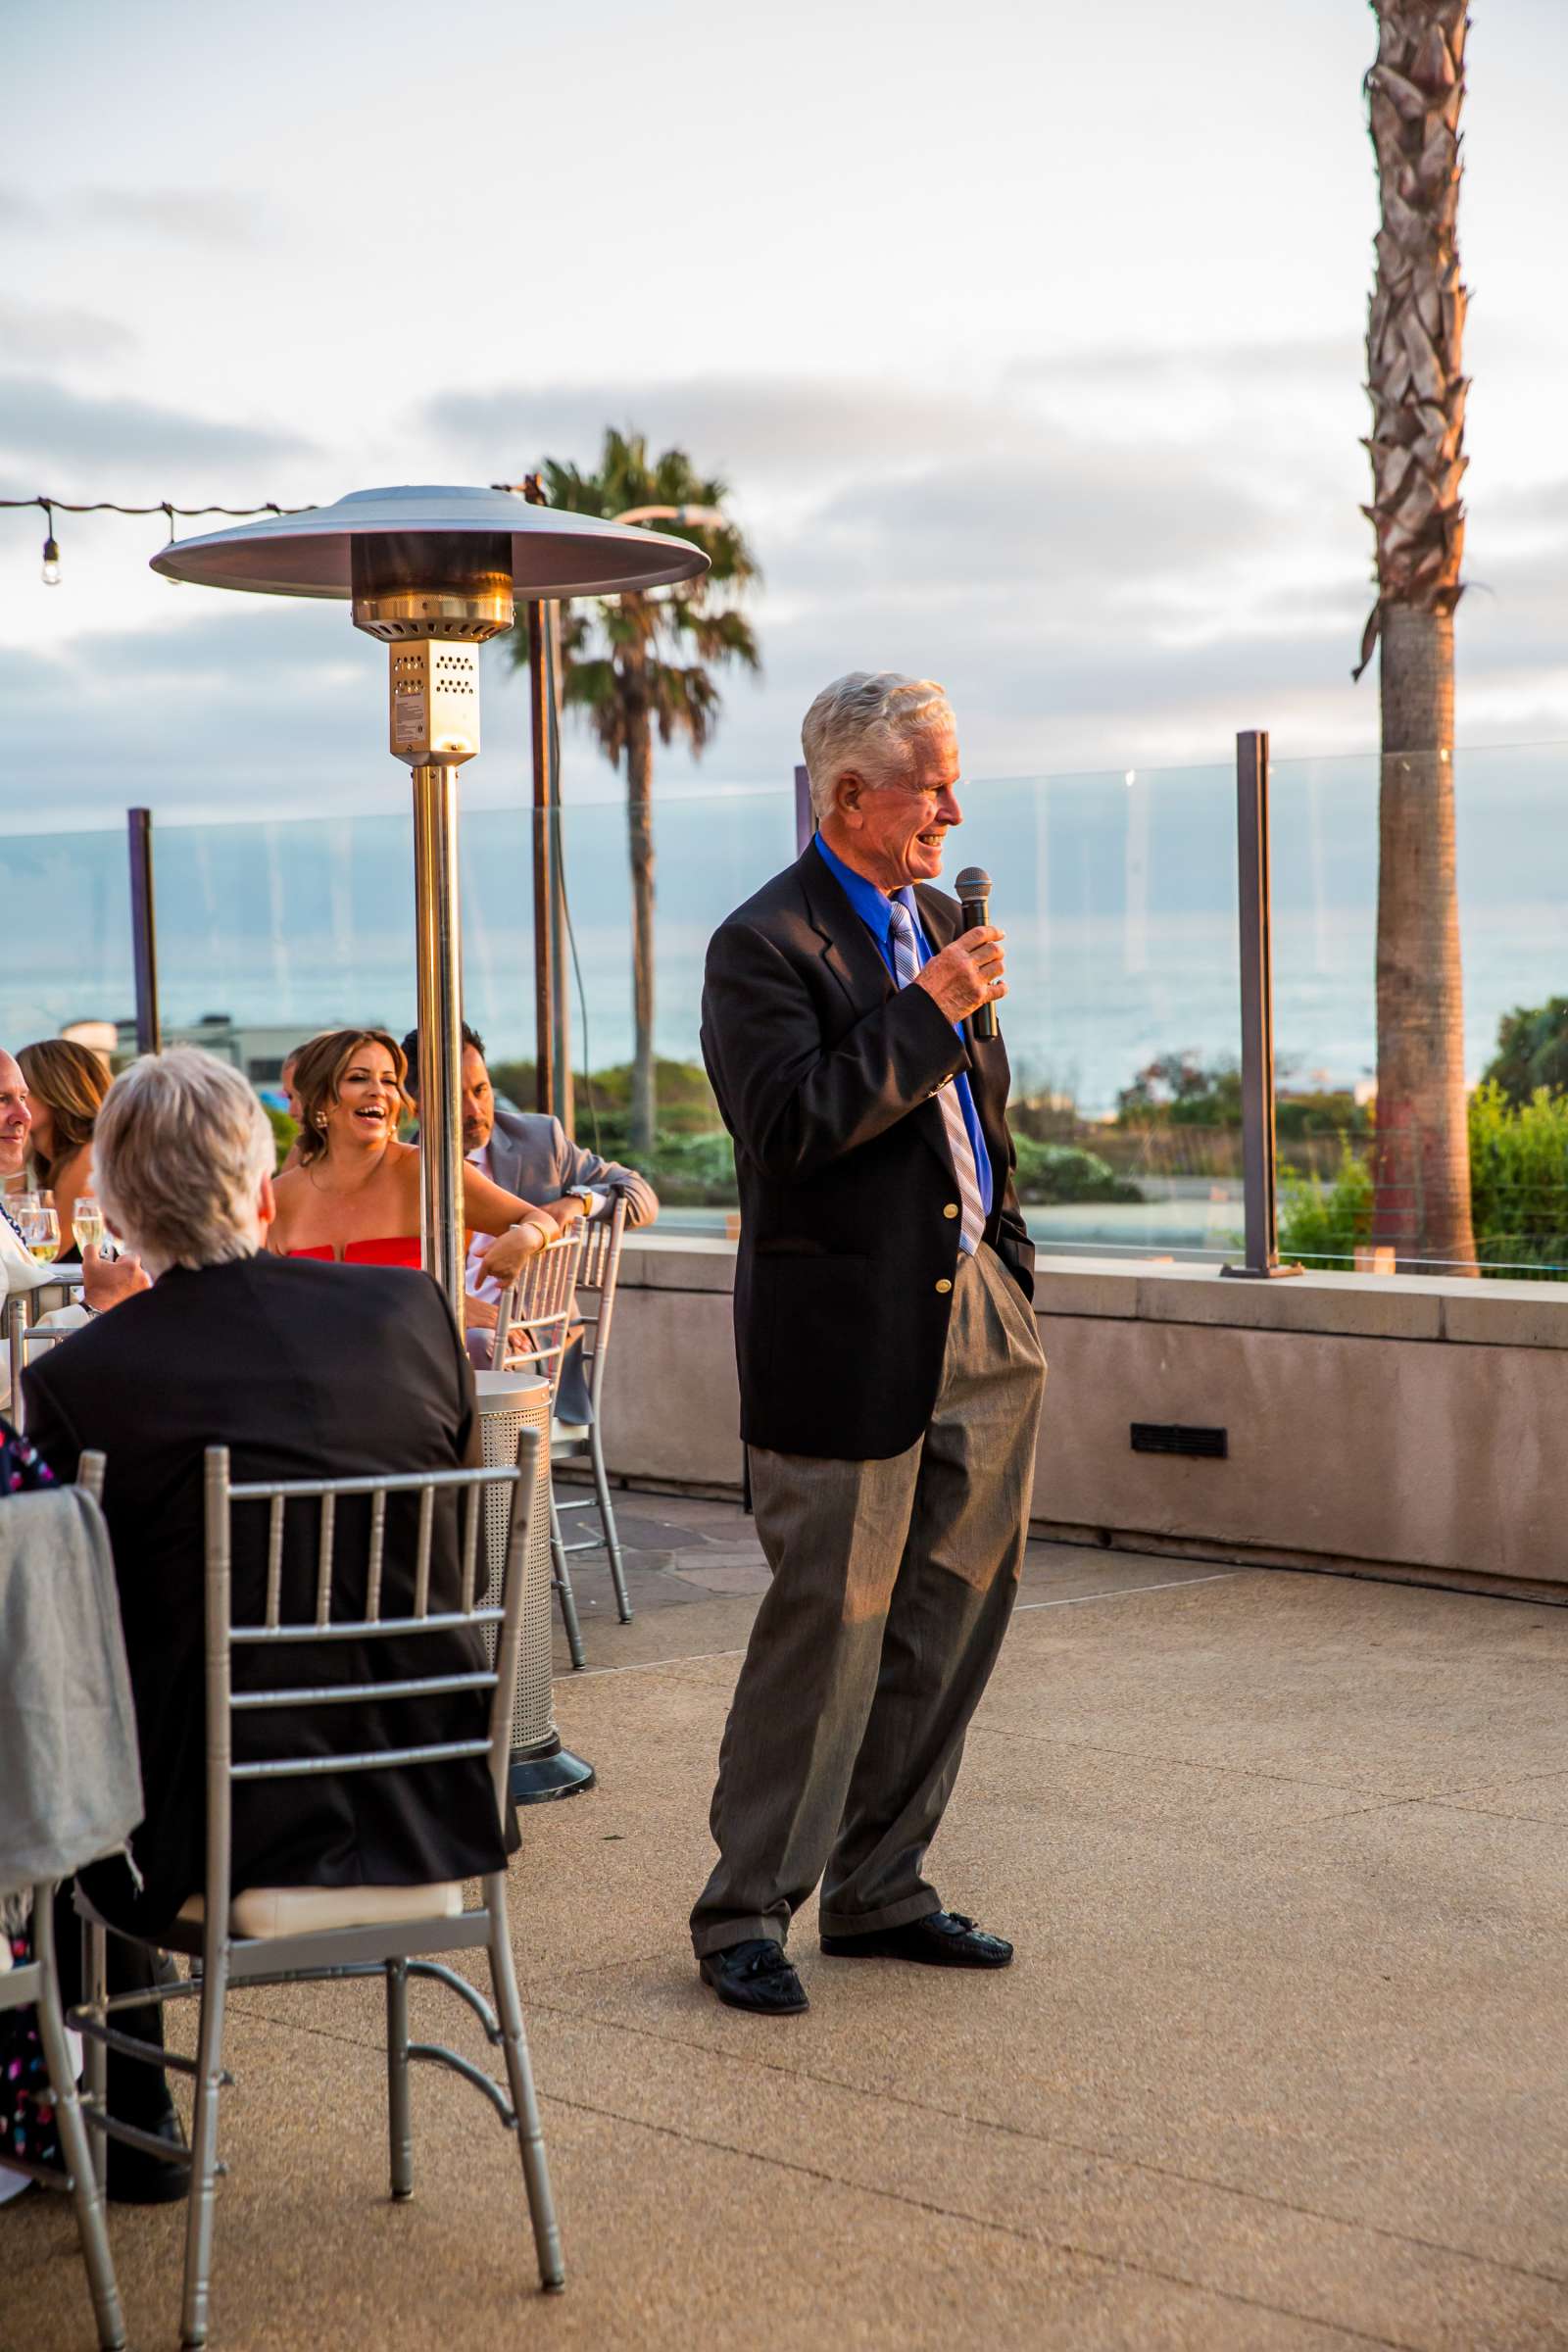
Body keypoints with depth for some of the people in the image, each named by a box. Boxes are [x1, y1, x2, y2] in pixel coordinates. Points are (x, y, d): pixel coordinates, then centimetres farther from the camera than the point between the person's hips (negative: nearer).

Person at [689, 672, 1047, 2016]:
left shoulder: (936, 920, 16)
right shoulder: (766, 945, -10)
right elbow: (791, 1121, -23)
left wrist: (1011, 1277, 17)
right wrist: (930, 1010, -21)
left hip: (974, 1319, 8)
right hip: (849, 1338, -8)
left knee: (948, 1620, 11)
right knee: (830, 1626, -4)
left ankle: (878, 1891, 24)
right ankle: (746, 1915, 9)